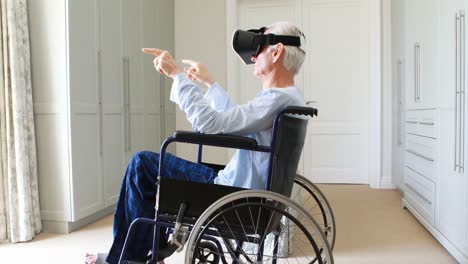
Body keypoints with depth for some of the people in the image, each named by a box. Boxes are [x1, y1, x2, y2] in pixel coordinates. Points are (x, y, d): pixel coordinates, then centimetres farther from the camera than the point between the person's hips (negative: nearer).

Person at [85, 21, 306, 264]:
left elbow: (211, 124, -28)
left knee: (142, 163, -1)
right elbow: (234, 118, 22)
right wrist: (209, 82, 28)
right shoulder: (288, 96, 9)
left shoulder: (278, 99, -23)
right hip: (237, 188, 10)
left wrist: (177, 75, -19)